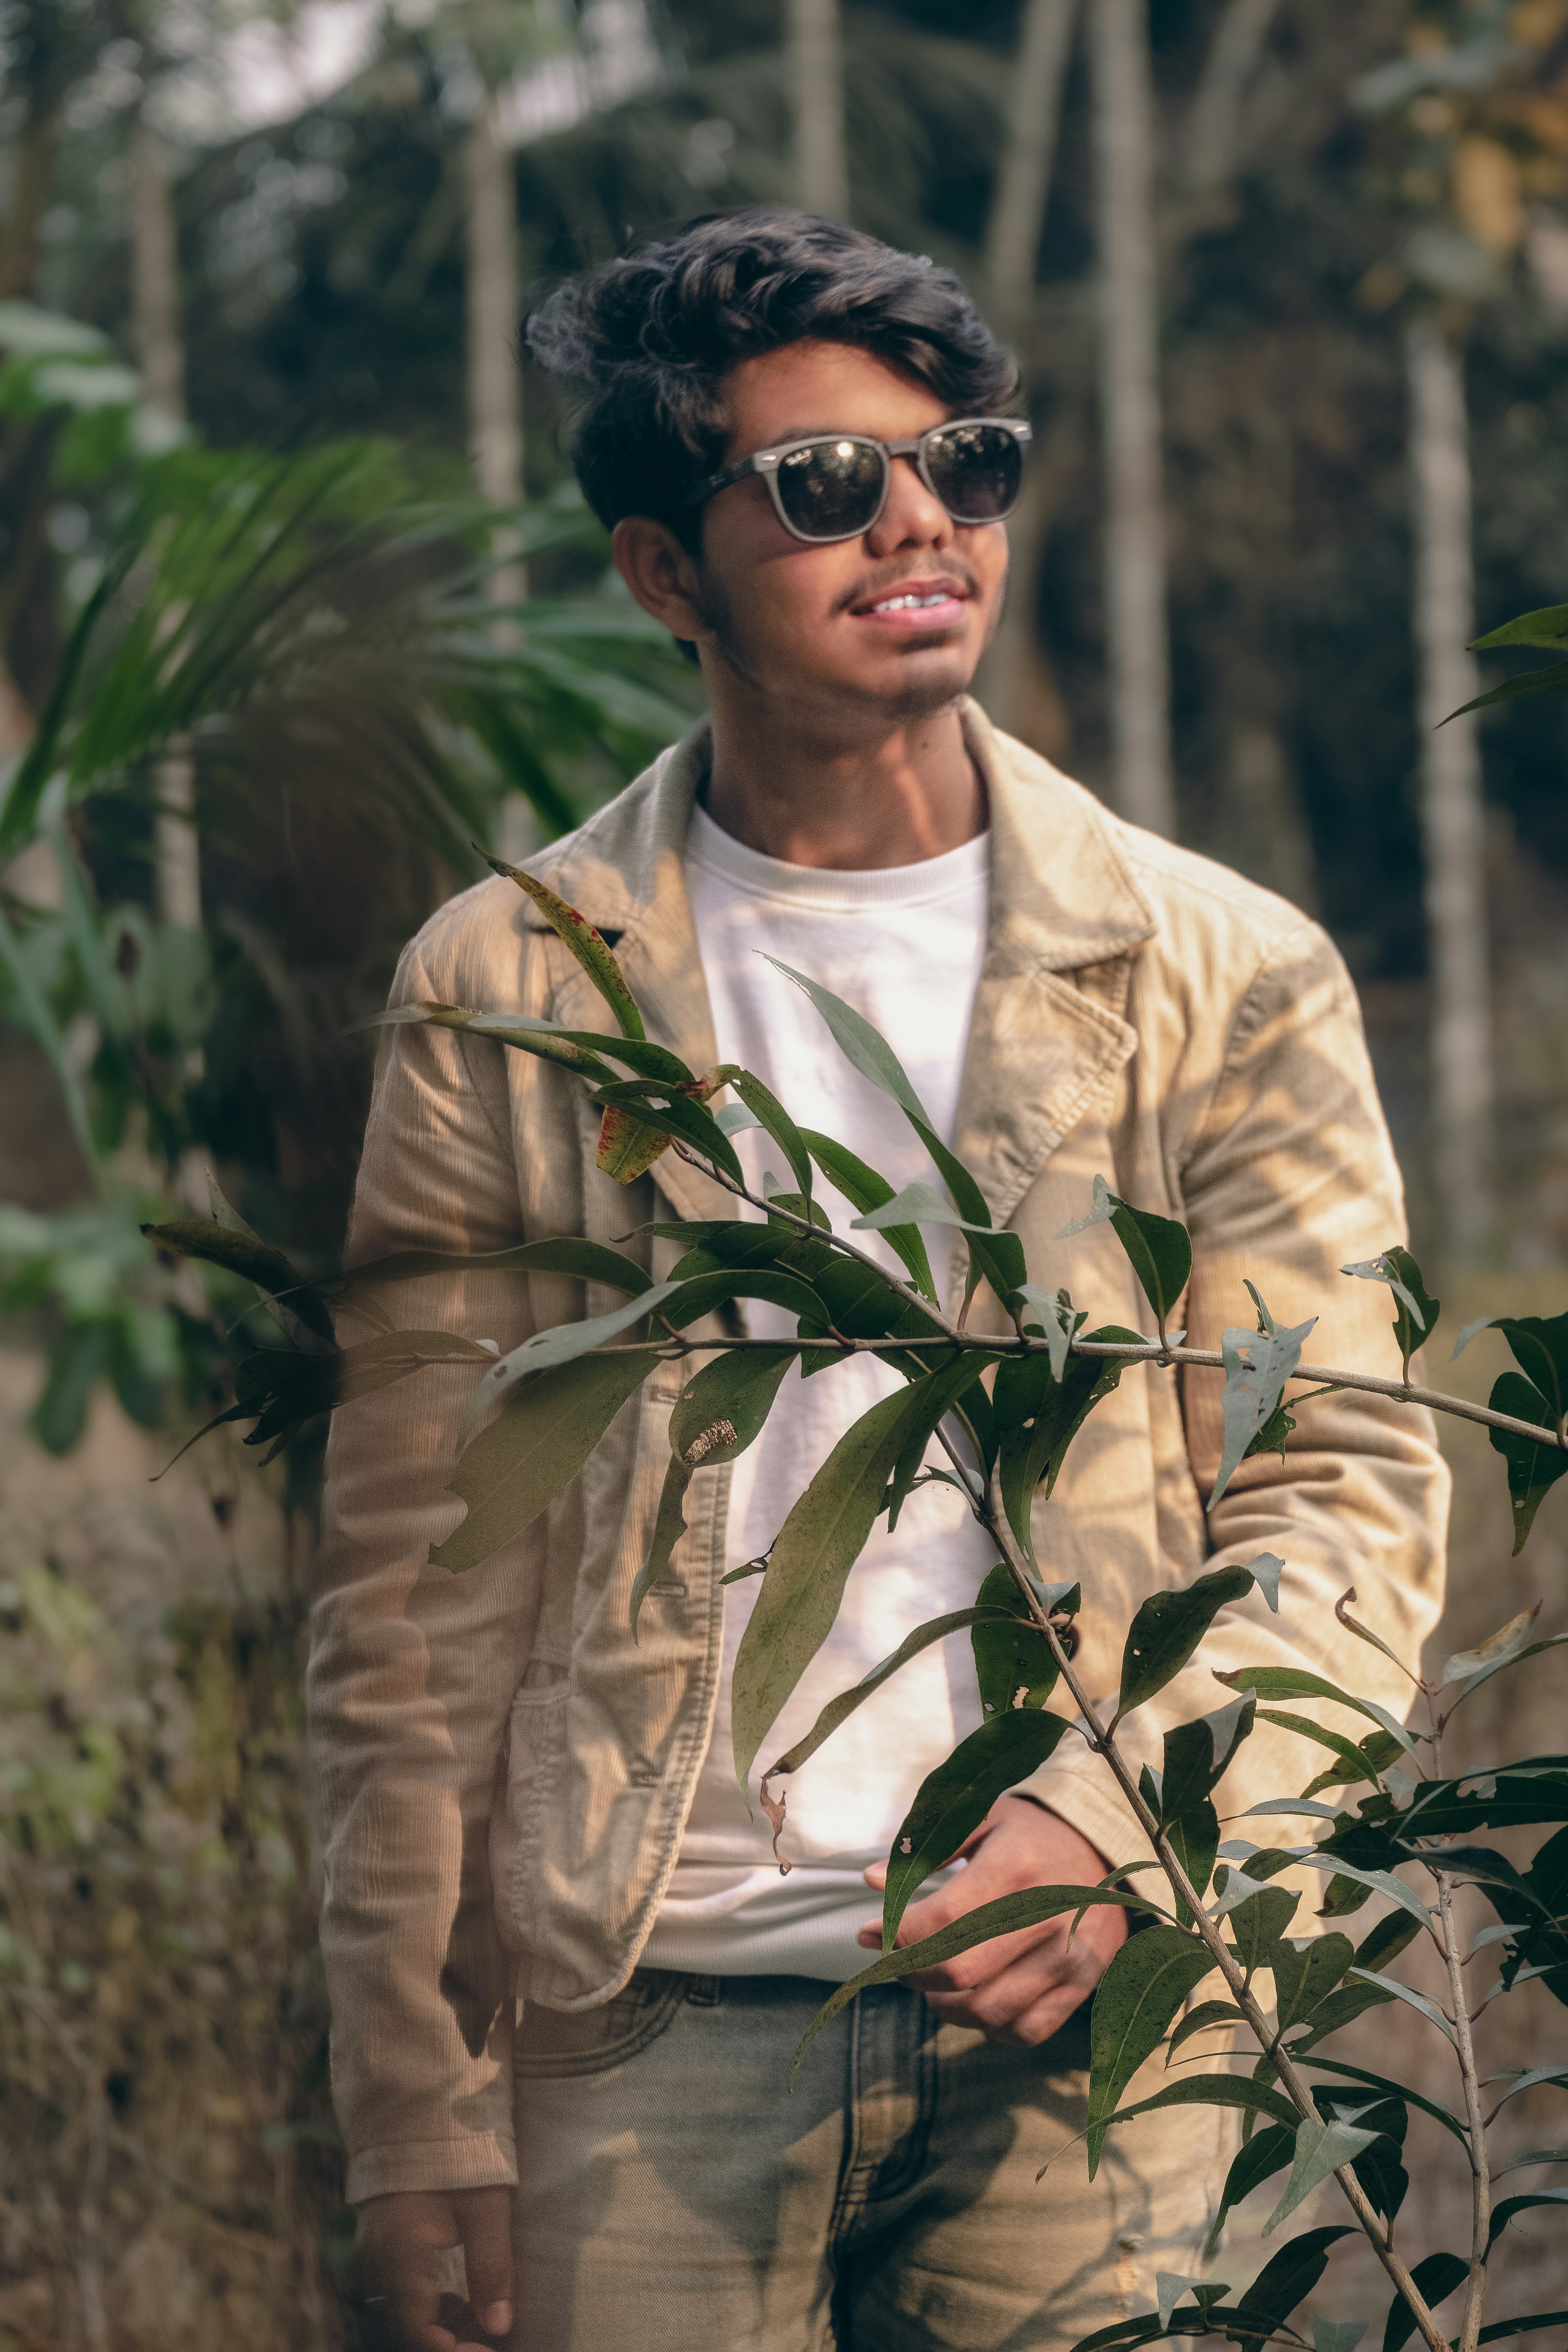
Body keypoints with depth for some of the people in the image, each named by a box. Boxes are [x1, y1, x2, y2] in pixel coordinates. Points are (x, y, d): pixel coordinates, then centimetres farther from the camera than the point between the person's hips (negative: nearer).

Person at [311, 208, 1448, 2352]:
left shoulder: (1226, 982, 6)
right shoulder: (508, 994, 5)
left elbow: (1353, 1503, 3)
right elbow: (418, 1603, 5)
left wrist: (1114, 1826, -15)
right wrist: (418, 2114, 0)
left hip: (1069, 2037, 0)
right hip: (644, 2031, 0)